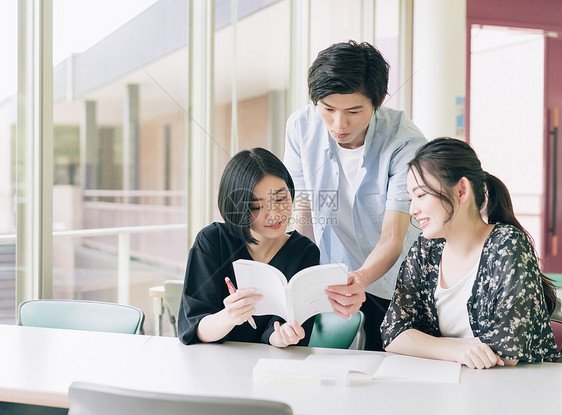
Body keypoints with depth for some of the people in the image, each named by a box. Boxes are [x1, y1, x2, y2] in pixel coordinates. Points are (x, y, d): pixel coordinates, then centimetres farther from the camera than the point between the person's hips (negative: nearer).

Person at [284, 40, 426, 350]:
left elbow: (392, 238, -25)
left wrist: (360, 280, -45)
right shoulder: (300, 127, -11)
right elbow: (303, 208, 0)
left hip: (393, 288, -2)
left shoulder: (405, 142, -21)